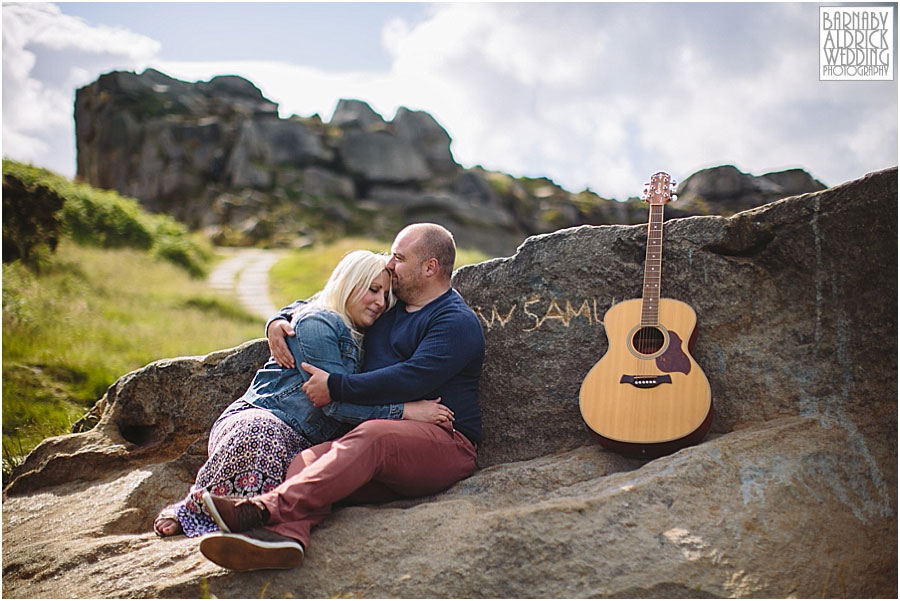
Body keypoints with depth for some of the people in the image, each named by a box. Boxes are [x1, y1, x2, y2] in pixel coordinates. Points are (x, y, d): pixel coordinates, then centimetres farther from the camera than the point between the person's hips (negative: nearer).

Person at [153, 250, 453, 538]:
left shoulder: (360, 337, 20)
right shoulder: (316, 323, -6)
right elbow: (336, 401, -15)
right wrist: (405, 410, -20)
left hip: (300, 447, 6)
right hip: (255, 419, -6)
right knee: (259, 431, -43)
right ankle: (191, 509, -20)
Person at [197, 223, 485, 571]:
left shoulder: (457, 321, -1)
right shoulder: (386, 308, 24)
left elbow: (410, 379, -16)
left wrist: (335, 387, -12)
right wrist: (278, 322, 14)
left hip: (443, 441, -6)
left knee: (371, 436, -38)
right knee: (307, 460, -24)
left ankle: (266, 509, -54)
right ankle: (286, 534, -56)